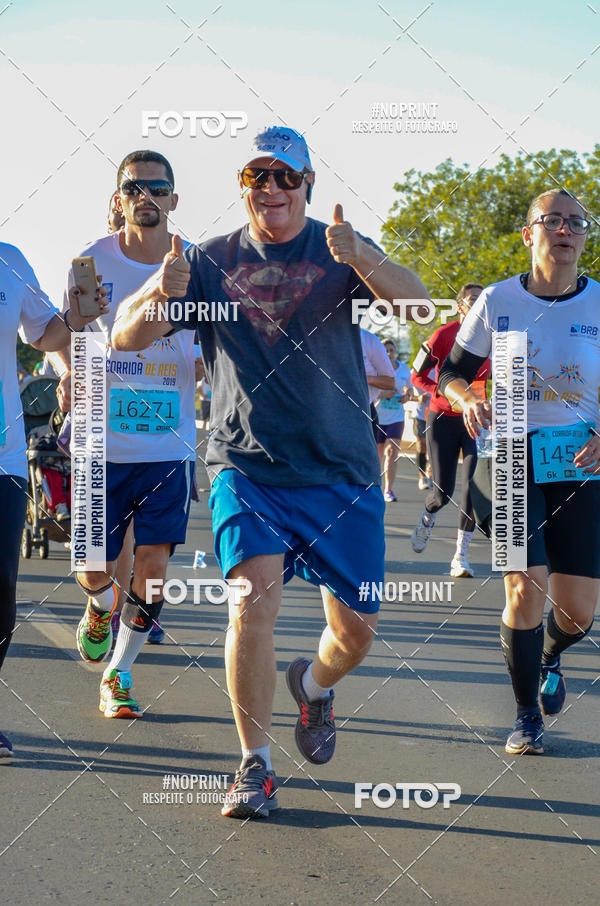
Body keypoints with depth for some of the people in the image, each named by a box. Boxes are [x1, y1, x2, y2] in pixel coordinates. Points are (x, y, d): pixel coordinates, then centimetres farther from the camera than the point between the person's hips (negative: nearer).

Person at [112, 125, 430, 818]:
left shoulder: (344, 254, 1)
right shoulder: (212, 262, 6)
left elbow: (415, 303, -18)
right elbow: (126, 336, 0)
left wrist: (359, 259, -38)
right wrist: (163, 293, -23)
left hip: (341, 469, 1)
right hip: (246, 467, 0)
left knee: (356, 629, 3)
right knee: (253, 603, -19)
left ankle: (313, 686, 39)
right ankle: (254, 767, -3)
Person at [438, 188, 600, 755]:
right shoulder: (497, 302, -2)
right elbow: (451, 374, 7)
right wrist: (469, 401, -16)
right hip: (513, 458, -1)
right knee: (525, 590, -12)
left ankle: (550, 658, 40)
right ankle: (527, 715, 11)